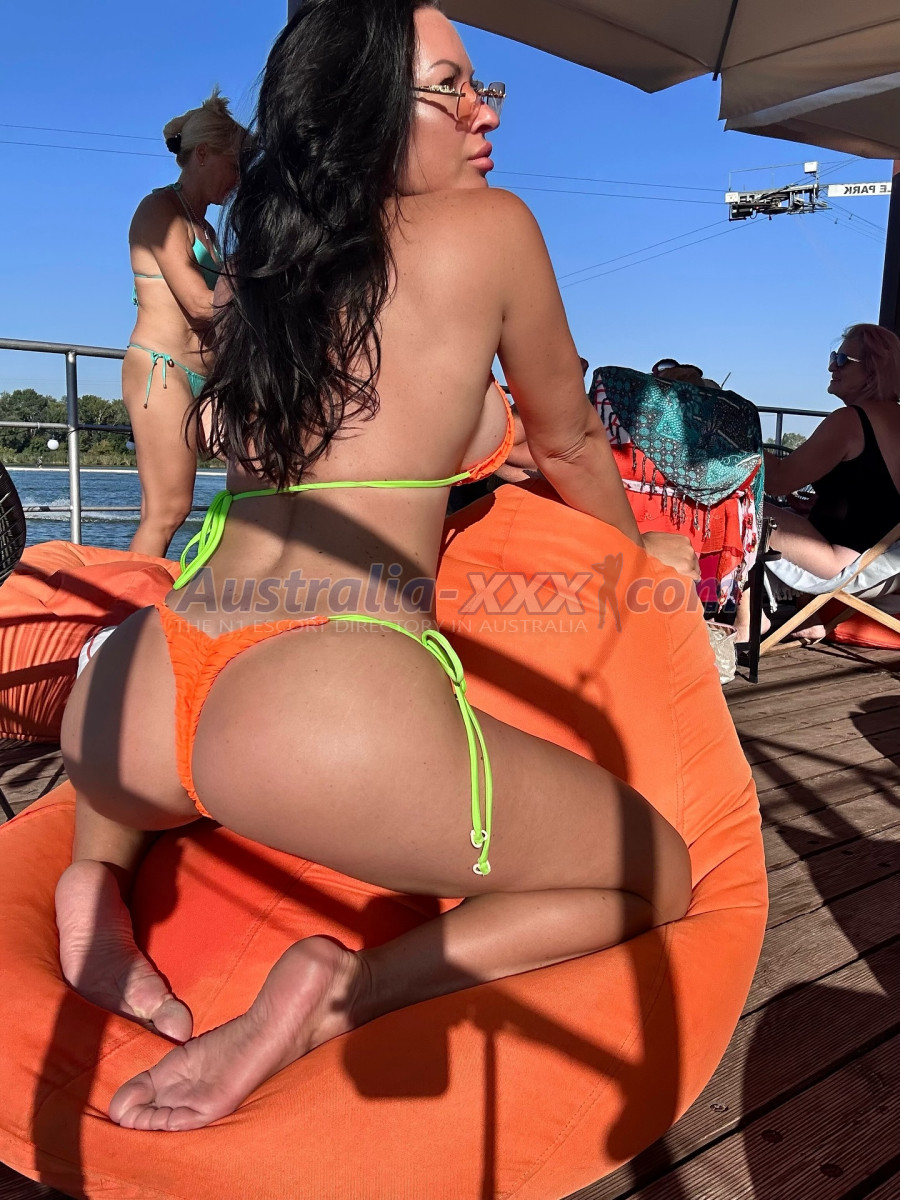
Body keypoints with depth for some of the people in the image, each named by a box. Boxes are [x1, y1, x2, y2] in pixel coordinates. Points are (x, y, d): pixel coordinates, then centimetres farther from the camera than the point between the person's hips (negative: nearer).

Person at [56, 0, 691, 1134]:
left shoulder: (260, 263, 22)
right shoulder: (490, 227, 8)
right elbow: (566, 444, 20)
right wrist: (640, 556, 40)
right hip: (338, 717, -6)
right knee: (659, 877, 15)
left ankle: (100, 867, 19)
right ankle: (347, 988, -5)